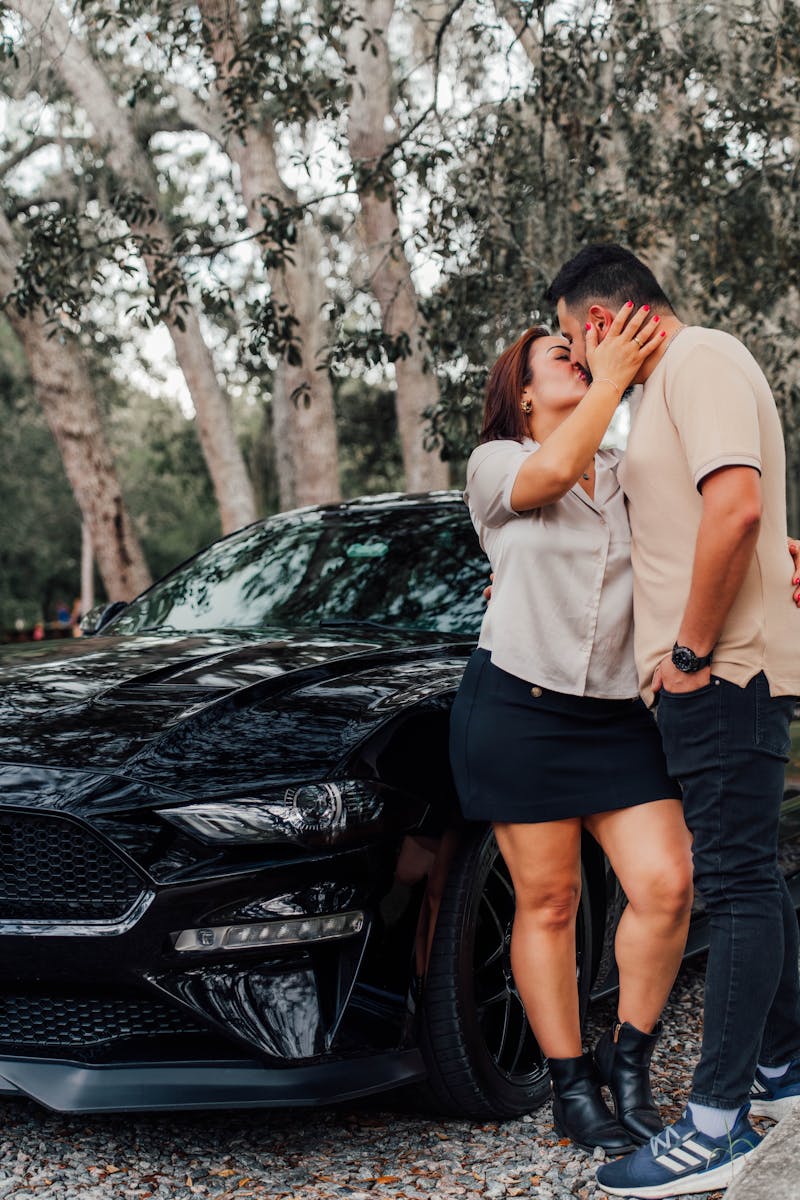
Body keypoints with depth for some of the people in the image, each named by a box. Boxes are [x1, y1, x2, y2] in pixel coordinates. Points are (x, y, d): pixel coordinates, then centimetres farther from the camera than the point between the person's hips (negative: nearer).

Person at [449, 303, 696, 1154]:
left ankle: (630, 1061, 15)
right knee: (547, 902, 1)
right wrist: (611, 377, -15)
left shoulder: (625, 477, 16)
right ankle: (571, 1088, 15)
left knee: (666, 886, -6)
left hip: (620, 712, 4)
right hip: (519, 707, -4)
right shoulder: (496, 464, 2)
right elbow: (551, 471, -21)